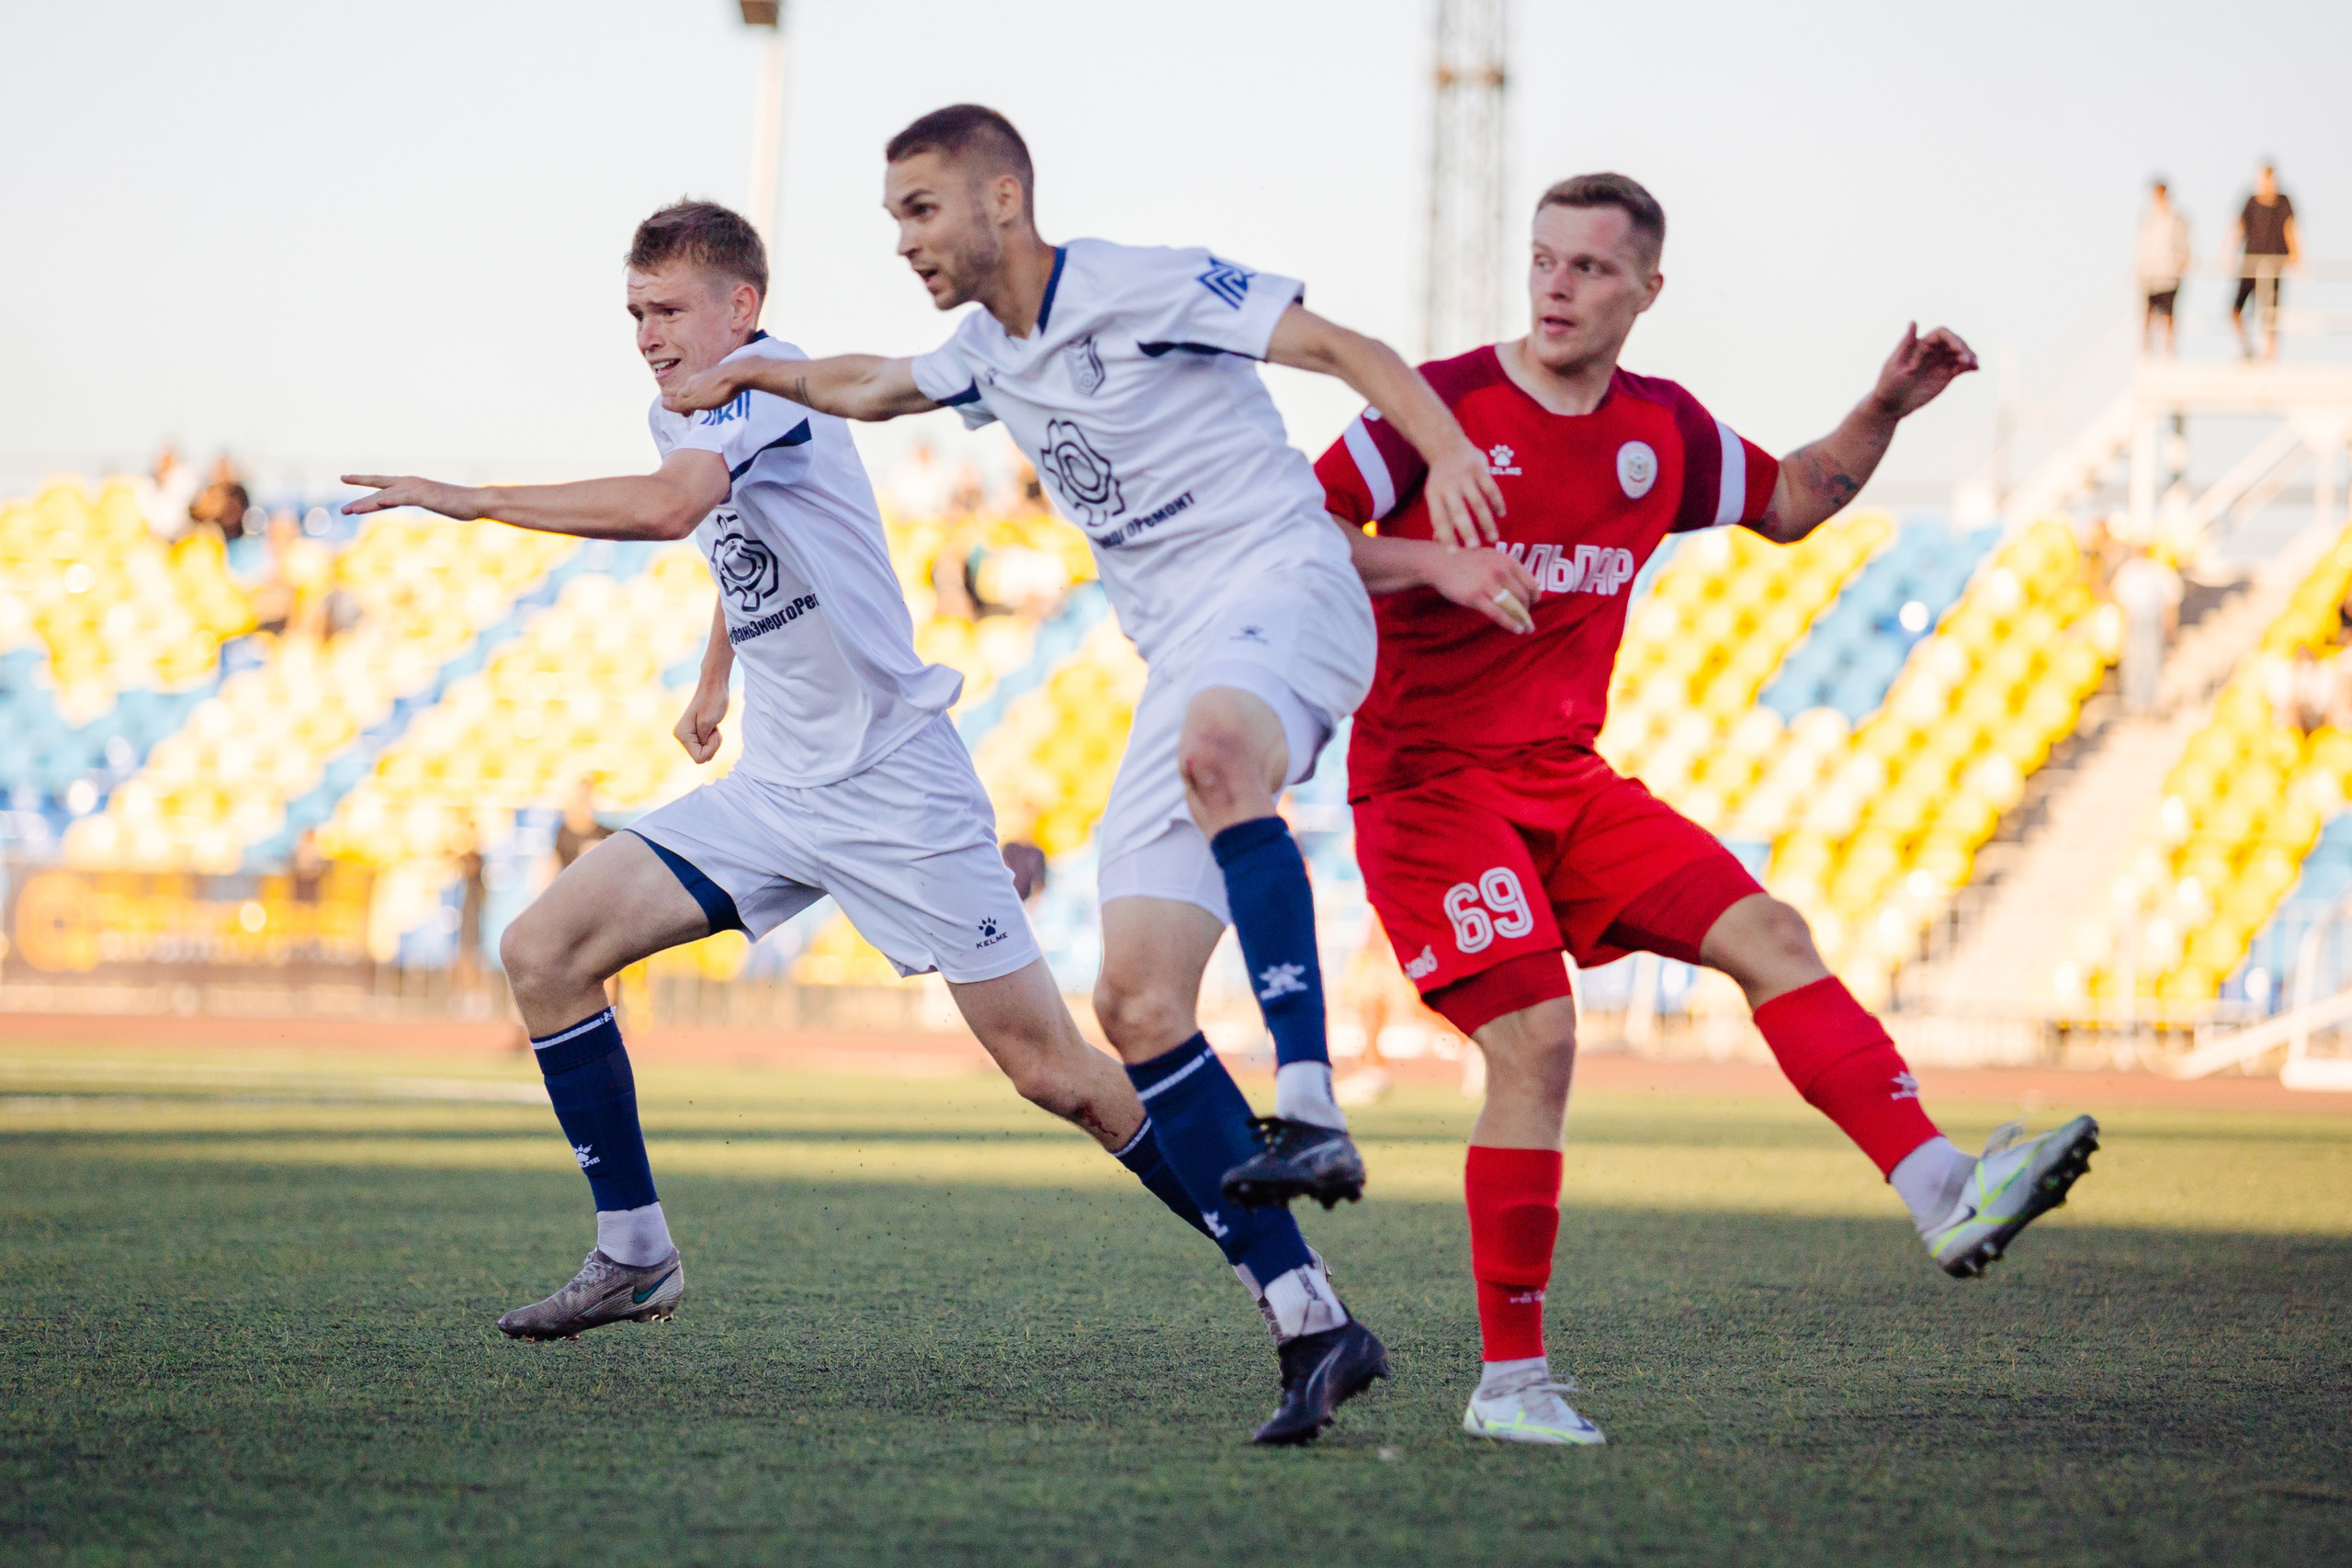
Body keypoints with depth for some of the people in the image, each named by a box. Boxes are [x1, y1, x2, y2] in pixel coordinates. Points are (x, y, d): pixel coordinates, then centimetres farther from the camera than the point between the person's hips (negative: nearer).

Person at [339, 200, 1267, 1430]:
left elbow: (665, 507, -38)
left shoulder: (769, 388, -17)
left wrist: (471, 499, -33)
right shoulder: (683, 415, 11)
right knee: (544, 949, -6)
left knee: (1049, 1069, -9)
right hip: (774, 794, 8)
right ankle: (634, 1254, 2)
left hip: (897, 788, -8)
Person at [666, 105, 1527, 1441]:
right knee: (1137, 1006, -7)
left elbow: (1344, 349, -12)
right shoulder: (990, 356, 19)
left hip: (1284, 585, -8)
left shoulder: (1145, 287, -5)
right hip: (1185, 665, 8)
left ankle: (1309, 1110, -53)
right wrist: (748, 372, 38)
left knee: (1214, 743, -44)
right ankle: (1312, 1326, -8)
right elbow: (874, 388, 43)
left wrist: (1448, 451, -27)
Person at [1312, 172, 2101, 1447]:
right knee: (1534, 1036, -19)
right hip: (1427, 778, -6)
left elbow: (1788, 504, 26)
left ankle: (1944, 1198, -15)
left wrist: (1883, 412, 10)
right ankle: (1509, 1380, -10)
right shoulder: (1441, 405, -9)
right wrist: (1440, 564, -23)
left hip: (1566, 779, 6)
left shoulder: (1661, 429, 9)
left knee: (1768, 935, -9)